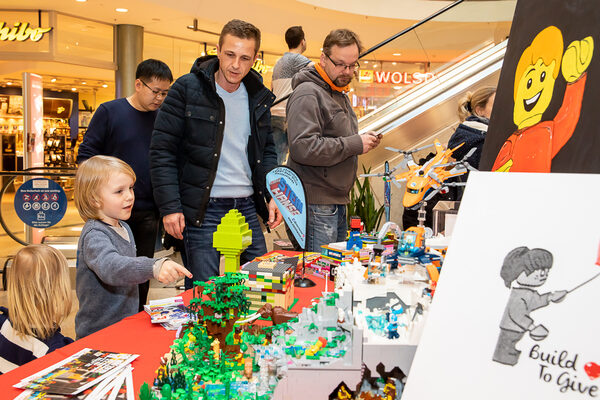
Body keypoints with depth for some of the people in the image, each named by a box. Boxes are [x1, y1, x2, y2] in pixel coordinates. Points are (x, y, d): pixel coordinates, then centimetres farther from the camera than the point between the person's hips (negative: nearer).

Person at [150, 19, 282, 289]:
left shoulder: (259, 97, 9)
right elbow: (162, 151, -8)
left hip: (247, 207, 5)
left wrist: (273, 195, 4)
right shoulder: (187, 88, -6)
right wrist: (170, 206, -15)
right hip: (202, 210, -5)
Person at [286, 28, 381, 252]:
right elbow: (303, 147, -27)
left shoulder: (339, 94, 19)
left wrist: (363, 141, 9)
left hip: (338, 200, 10)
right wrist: (355, 144, -21)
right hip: (316, 204, -10)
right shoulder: (308, 94, -14)